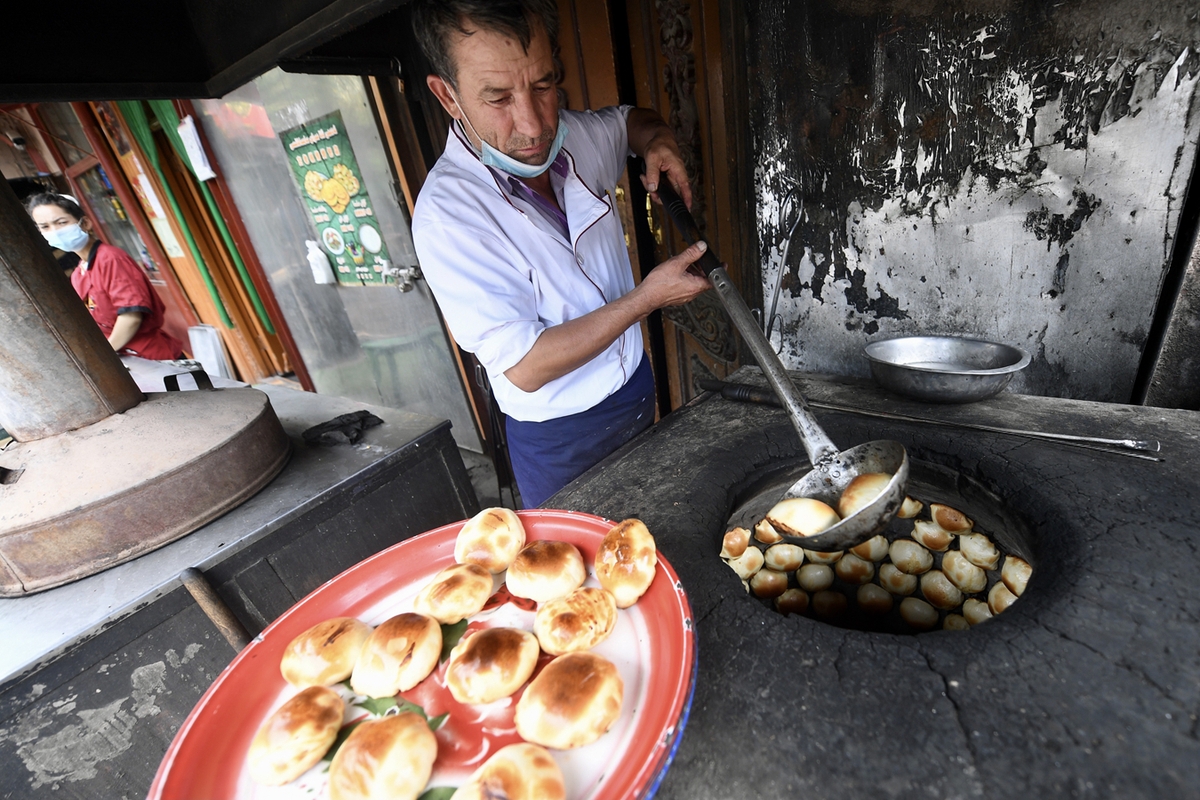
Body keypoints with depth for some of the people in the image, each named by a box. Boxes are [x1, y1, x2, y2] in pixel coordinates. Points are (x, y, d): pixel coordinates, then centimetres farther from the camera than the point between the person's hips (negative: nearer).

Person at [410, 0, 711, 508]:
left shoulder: (577, 134, -6)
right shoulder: (447, 214, -26)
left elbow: (633, 120, 19)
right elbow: (524, 367, -28)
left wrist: (659, 142, -6)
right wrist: (647, 297, -24)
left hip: (636, 387, 6)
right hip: (559, 440, -5)